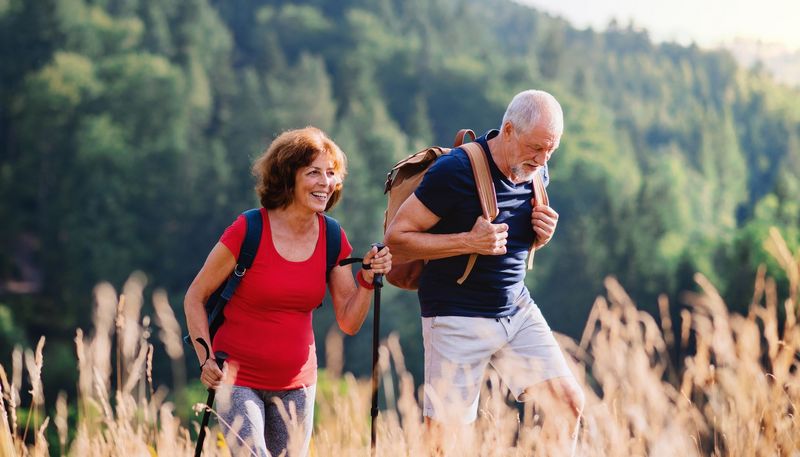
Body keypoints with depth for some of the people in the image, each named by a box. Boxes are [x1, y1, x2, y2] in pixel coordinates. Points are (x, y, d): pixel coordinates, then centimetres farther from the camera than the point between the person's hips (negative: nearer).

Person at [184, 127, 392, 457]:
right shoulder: (249, 231, -14)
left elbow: (348, 323, 2)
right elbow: (195, 298, -6)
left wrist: (368, 280, -14)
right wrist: (206, 359, -17)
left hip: (296, 384, 5)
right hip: (239, 380, -5)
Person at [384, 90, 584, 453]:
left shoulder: (536, 172, 5)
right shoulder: (456, 171, -17)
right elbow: (395, 239, -15)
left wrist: (543, 233, -2)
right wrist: (469, 242, -24)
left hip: (518, 310, 6)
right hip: (458, 318, -6)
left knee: (568, 403, -1)